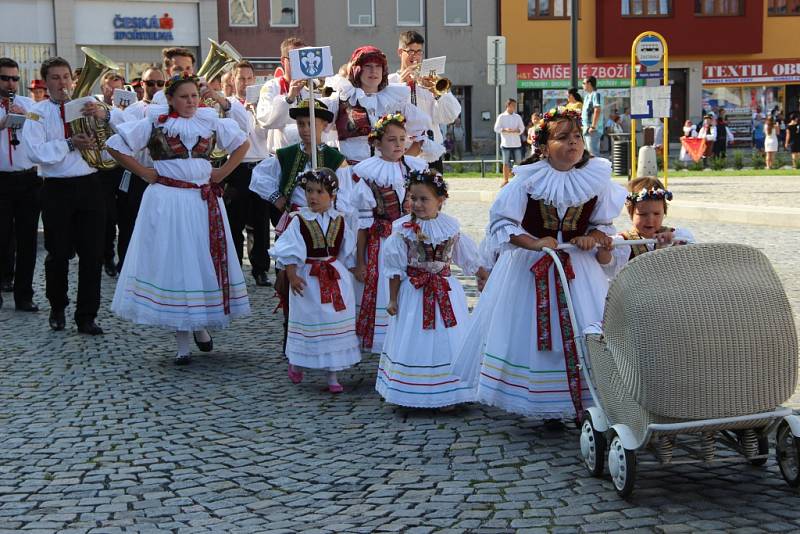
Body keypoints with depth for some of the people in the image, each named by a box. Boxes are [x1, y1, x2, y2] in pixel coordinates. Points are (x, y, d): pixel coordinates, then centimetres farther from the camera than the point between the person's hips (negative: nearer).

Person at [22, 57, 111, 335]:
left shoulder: (87, 107, 9)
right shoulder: (37, 113, 3)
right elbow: (35, 152, -12)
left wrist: (104, 116, -22)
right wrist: (70, 144, -21)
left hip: (89, 186, 2)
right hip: (57, 189, -2)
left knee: (92, 254, 2)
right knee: (59, 254, 7)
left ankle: (87, 316, 11)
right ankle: (57, 309, 28)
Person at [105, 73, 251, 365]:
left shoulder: (211, 121, 7)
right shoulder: (154, 123, -1)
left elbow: (242, 143, 18)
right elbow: (116, 146, 2)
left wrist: (223, 172, 6)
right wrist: (145, 173, -4)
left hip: (204, 201, 3)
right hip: (167, 202, -3)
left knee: (207, 261, 5)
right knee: (173, 264, -1)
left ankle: (201, 324, 26)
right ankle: (182, 339, 5)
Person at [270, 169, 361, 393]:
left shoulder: (341, 221, 1)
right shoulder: (299, 221, -8)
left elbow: (348, 253, 11)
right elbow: (289, 252, -9)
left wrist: (349, 273, 10)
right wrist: (292, 275, -17)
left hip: (336, 277, 3)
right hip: (308, 278, -3)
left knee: (336, 321, 4)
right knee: (308, 320, 7)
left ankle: (333, 374, 12)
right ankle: (296, 364, 31)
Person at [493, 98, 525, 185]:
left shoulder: (517, 117, 9)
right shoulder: (501, 117, 1)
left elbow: (522, 128, 6)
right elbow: (496, 129, -2)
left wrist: (516, 130, -15)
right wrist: (505, 130, -19)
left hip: (517, 143, 2)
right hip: (506, 144, -2)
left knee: (518, 162, 2)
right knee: (506, 163, 2)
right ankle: (505, 180, 9)